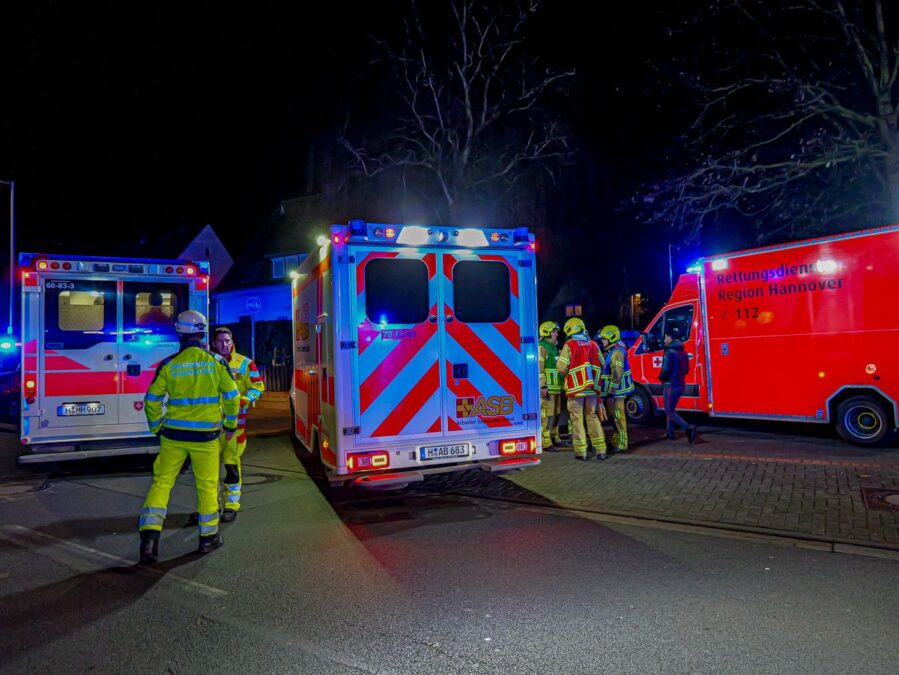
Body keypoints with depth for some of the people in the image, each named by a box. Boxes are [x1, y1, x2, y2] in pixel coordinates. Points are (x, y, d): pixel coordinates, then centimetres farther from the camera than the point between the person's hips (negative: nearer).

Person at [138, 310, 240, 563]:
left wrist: (157, 428, 16)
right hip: (206, 436, 0)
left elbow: (152, 400, 1)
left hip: (173, 435, 1)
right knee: (207, 486, 11)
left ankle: (150, 535, 2)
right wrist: (230, 424, 13)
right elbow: (231, 395, -1)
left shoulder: (168, 365, -4)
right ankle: (208, 537, 22)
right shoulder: (215, 361, -6)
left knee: (161, 482, 11)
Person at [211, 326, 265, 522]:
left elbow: (257, 387, 0)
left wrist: (241, 402, -14)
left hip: (234, 421, -3)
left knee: (231, 464, 0)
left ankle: (232, 505, 13)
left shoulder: (245, 364, 0)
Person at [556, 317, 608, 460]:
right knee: (592, 417, 13)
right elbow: (601, 365, 8)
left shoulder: (569, 345, -8)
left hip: (576, 387, -4)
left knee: (577, 419, 3)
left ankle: (581, 452, 4)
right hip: (591, 388, 4)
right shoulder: (593, 344, 6)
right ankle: (600, 450, 13)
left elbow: (562, 368, -11)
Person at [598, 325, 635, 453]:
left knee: (618, 417, -4)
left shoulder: (617, 352, -17)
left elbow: (617, 375, -23)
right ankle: (615, 441, 25)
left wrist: (611, 393, -24)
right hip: (609, 390, 10)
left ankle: (621, 443, 2)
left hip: (616, 391, -10)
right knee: (613, 416, 15)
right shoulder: (608, 352, 15)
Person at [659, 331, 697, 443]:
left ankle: (688, 428, -16)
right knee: (671, 409, 20)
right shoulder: (683, 352, 11)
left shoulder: (669, 352, -18)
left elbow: (665, 370, -23)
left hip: (670, 386, -9)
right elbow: (686, 369, 18)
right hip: (680, 385, 9)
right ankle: (670, 432, 26)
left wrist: (661, 378, -4)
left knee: (669, 411, -2)